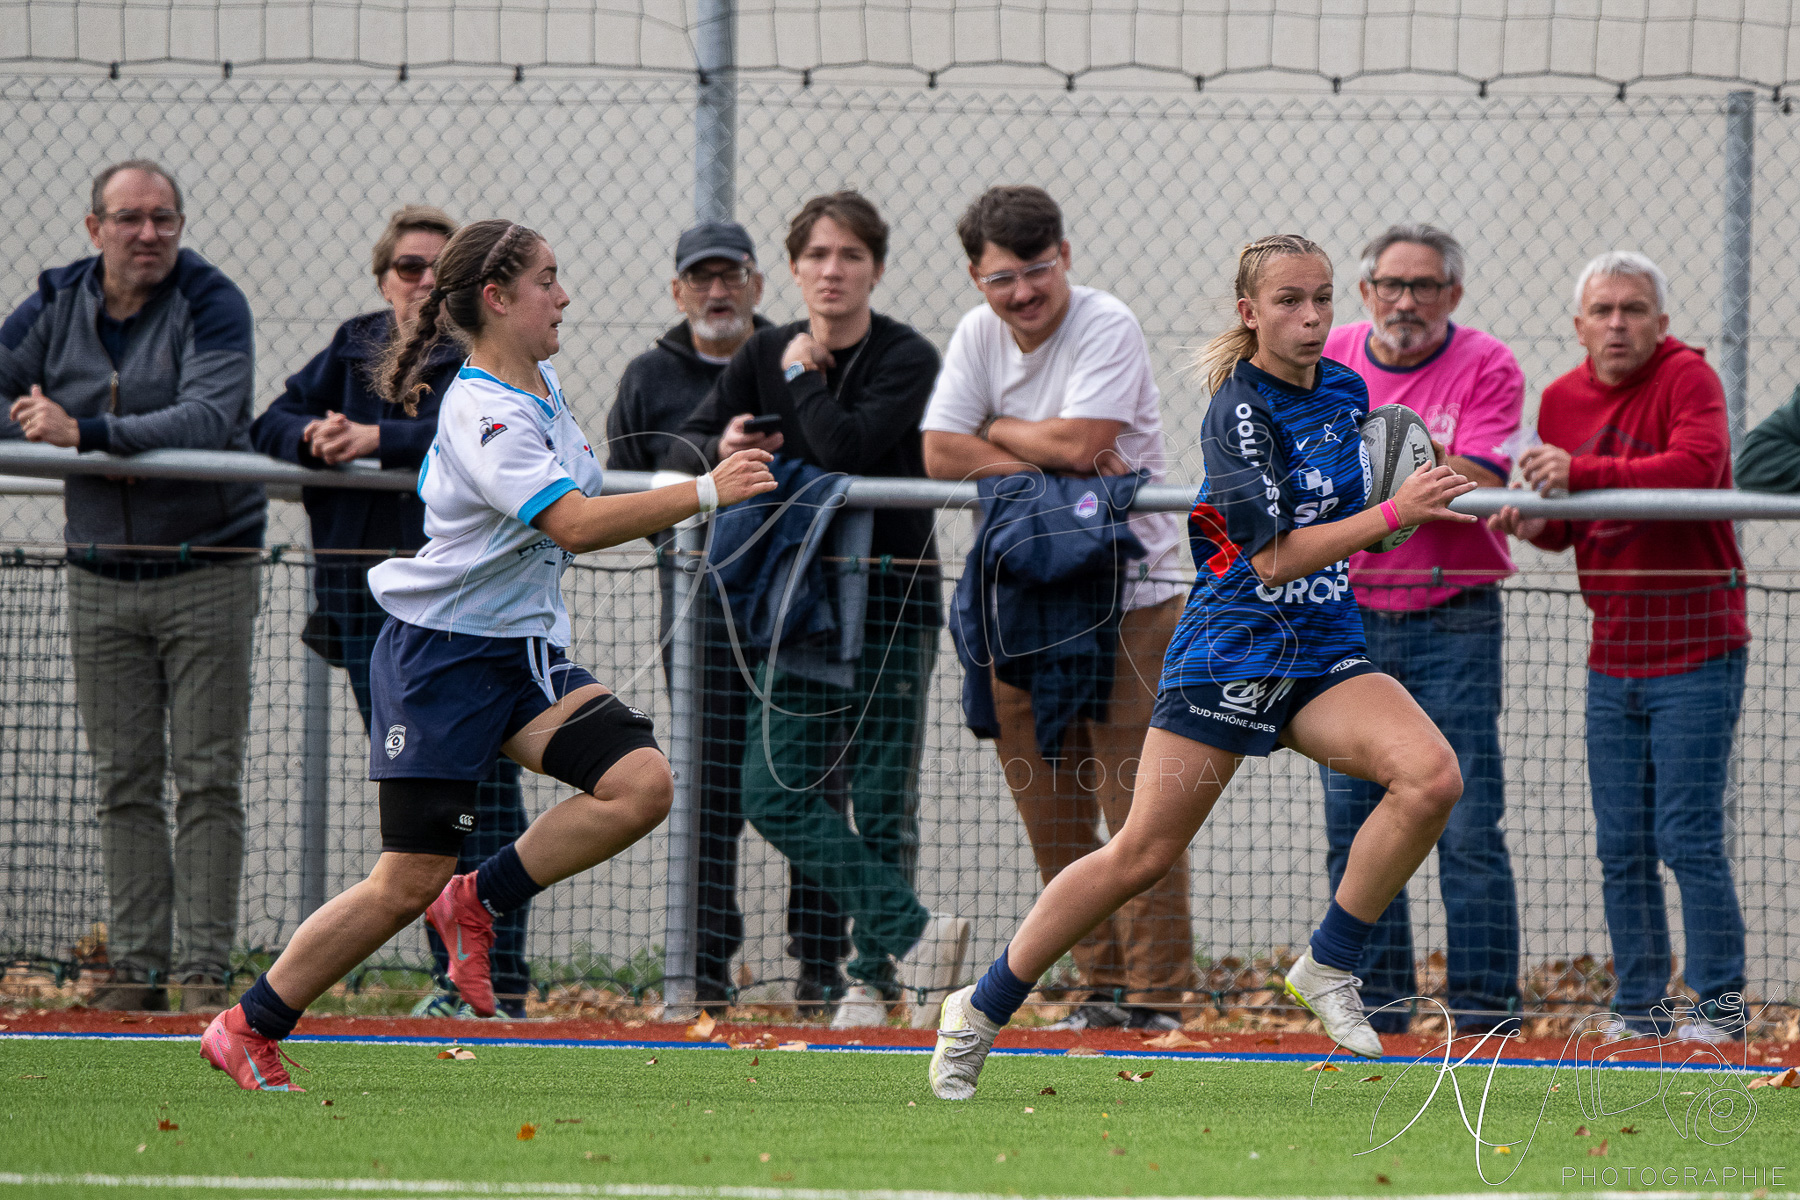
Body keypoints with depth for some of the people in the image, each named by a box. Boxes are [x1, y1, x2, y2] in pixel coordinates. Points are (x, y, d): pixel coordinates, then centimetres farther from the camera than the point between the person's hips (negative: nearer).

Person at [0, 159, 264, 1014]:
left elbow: (211, 418, -24)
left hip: (207, 569, -4)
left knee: (207, 781, -4)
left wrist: (86, 434, -31)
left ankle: (203, 968, -3)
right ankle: (136, 967, 7)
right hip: (102, 579, 4)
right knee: (124, 783, 4)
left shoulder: (211, 305, -11)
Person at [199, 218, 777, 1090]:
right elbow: (573, 524, -32)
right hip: (441, 656, -8)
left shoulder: (542, 386, 8)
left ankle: (480, 902, 0)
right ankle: (246, 1030, 10)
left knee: (640, 784, -17)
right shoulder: (484, 414, -20)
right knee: (406, 885, -6)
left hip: (524, 655, 8)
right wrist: (703, 493, -32)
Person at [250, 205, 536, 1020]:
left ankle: (504, 982, -8)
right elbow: (272, 423, 12)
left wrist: (379, 439, -26)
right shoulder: (354, 347, 15)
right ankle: (453, 975, 10)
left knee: (484, 788, -8)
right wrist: (315, 436, -10)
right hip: (366, 596, 5)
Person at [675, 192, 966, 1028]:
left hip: (893, 598, -4)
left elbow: (848, 447, -23)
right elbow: (686, 441, 10)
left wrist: (802, 375, -8)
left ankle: (875, 973, 4)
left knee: (882, 803, -2)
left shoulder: (908, 360, -7)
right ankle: (911, 931, -7)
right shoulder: (765, 355, 8)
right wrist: (723, 447, -12)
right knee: (775, 792, -8)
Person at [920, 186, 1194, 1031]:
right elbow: (941, 454, -4)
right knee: (1051, 807, 5)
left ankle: (1156, 993, -7)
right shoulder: (978, 335, 6)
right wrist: (1053, 466, -14)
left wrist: (998, 432, -5)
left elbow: (1078, 442, -22)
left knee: (1134, 799, -9)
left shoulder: (1108, 328, -11)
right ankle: (1101, 983, 13)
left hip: (1128, 592, -6)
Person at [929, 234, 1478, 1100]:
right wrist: (1392, 515, -28)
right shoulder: (1238, 413, -15)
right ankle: (982, 1010, 10)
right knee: (1142, 856, -5)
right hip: (1229, 654, -6)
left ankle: (1329, 965, -7)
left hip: (1324, 654, 6)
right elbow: (1274, 557, -22)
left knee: (1431, 775, -21)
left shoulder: (1344, 390, 7)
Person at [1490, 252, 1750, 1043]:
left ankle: (1720, 1004, -2)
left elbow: (1698, 466, -29)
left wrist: (1581, 473, -33)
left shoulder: (1687, 378, -9)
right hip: (1613, 657, 6)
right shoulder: (1563, 399, 9)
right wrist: (1535, 524, -5)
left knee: (1688, 836, -8)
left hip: (1694, 654, -6)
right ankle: (1639, 1006, 12)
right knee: (1620, 848, 6)